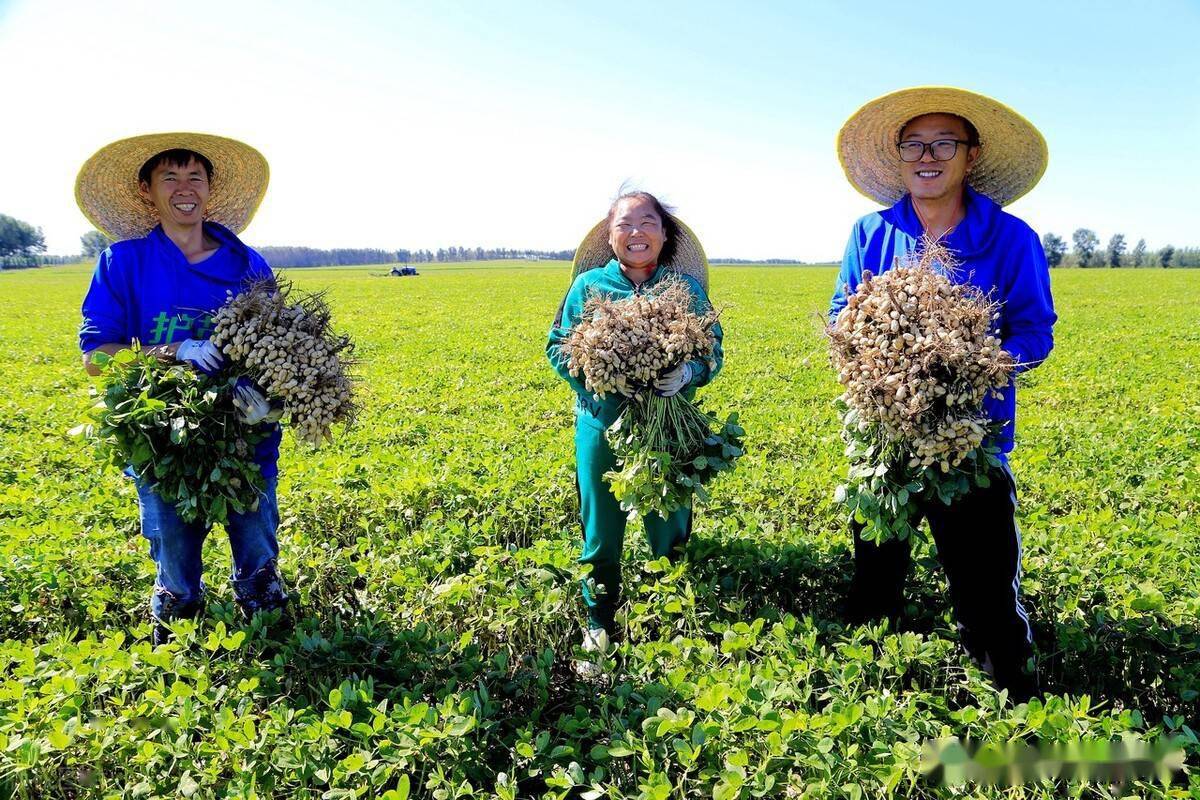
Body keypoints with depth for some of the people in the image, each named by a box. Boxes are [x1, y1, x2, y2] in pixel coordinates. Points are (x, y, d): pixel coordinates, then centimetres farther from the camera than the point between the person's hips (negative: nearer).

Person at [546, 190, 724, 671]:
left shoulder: (688, 288, 1)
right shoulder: (589, 285, 0)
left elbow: (714, 353, 2)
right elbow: (557, 347, 3)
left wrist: (688, 374, -20)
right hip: (603, 426, 0)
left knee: (670, 532, 11)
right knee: (601, 533, 9)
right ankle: (599, 623, 30)